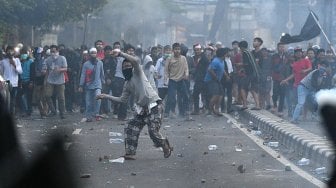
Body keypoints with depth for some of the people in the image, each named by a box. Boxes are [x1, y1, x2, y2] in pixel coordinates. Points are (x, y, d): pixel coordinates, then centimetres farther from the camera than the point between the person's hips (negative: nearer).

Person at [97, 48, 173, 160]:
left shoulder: (137, 73, -2)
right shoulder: (127, 84, 17)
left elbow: (136, 61, -22)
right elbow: (122, 99, 22)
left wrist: (120, 53, -25)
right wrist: (106, 96, 20)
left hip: (154, 105, -8)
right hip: (142, 109, 8)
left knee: (153, 131, -14)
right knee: (131, 129, -1)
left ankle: (166, 147, 11)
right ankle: (130, 153, 4)